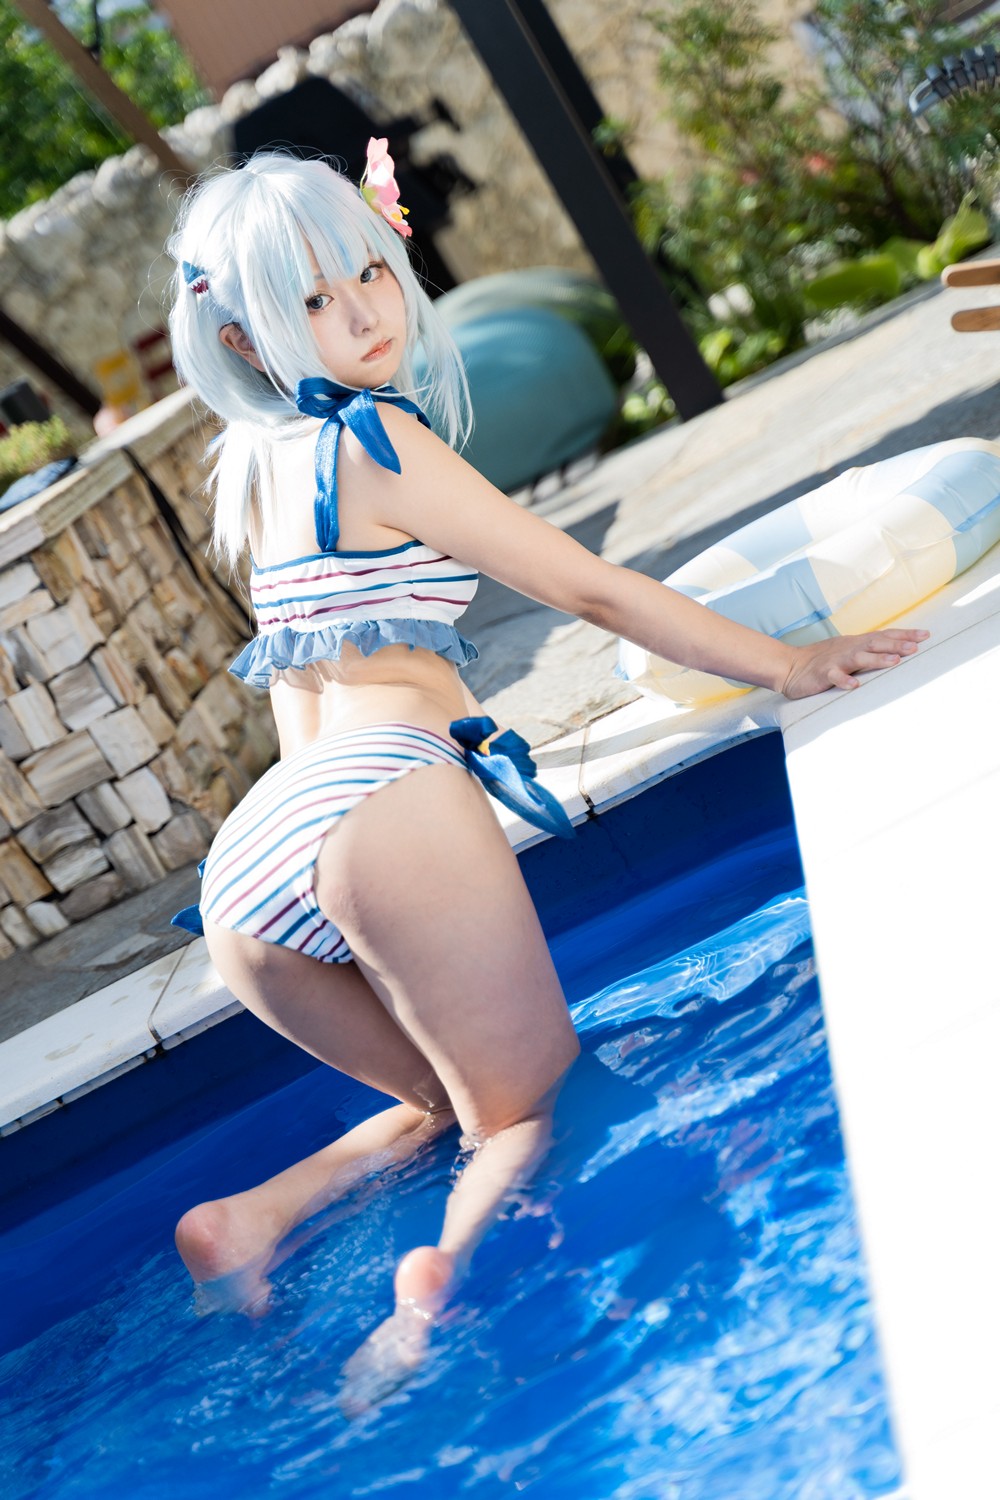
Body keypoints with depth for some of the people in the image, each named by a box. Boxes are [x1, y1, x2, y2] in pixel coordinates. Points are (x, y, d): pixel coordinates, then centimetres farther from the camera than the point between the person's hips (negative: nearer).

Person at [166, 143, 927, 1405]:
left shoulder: (253, 461, 20)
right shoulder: (373, 441, -2)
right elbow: (591, 590, 2)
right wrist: (790, 664, 9)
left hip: (240, 872, 8)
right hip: (385, 805, -8)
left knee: (449, 1100, 24)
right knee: (537, 1110, 0)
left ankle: (255, 1217, 0)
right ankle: (443, 1273, -33)